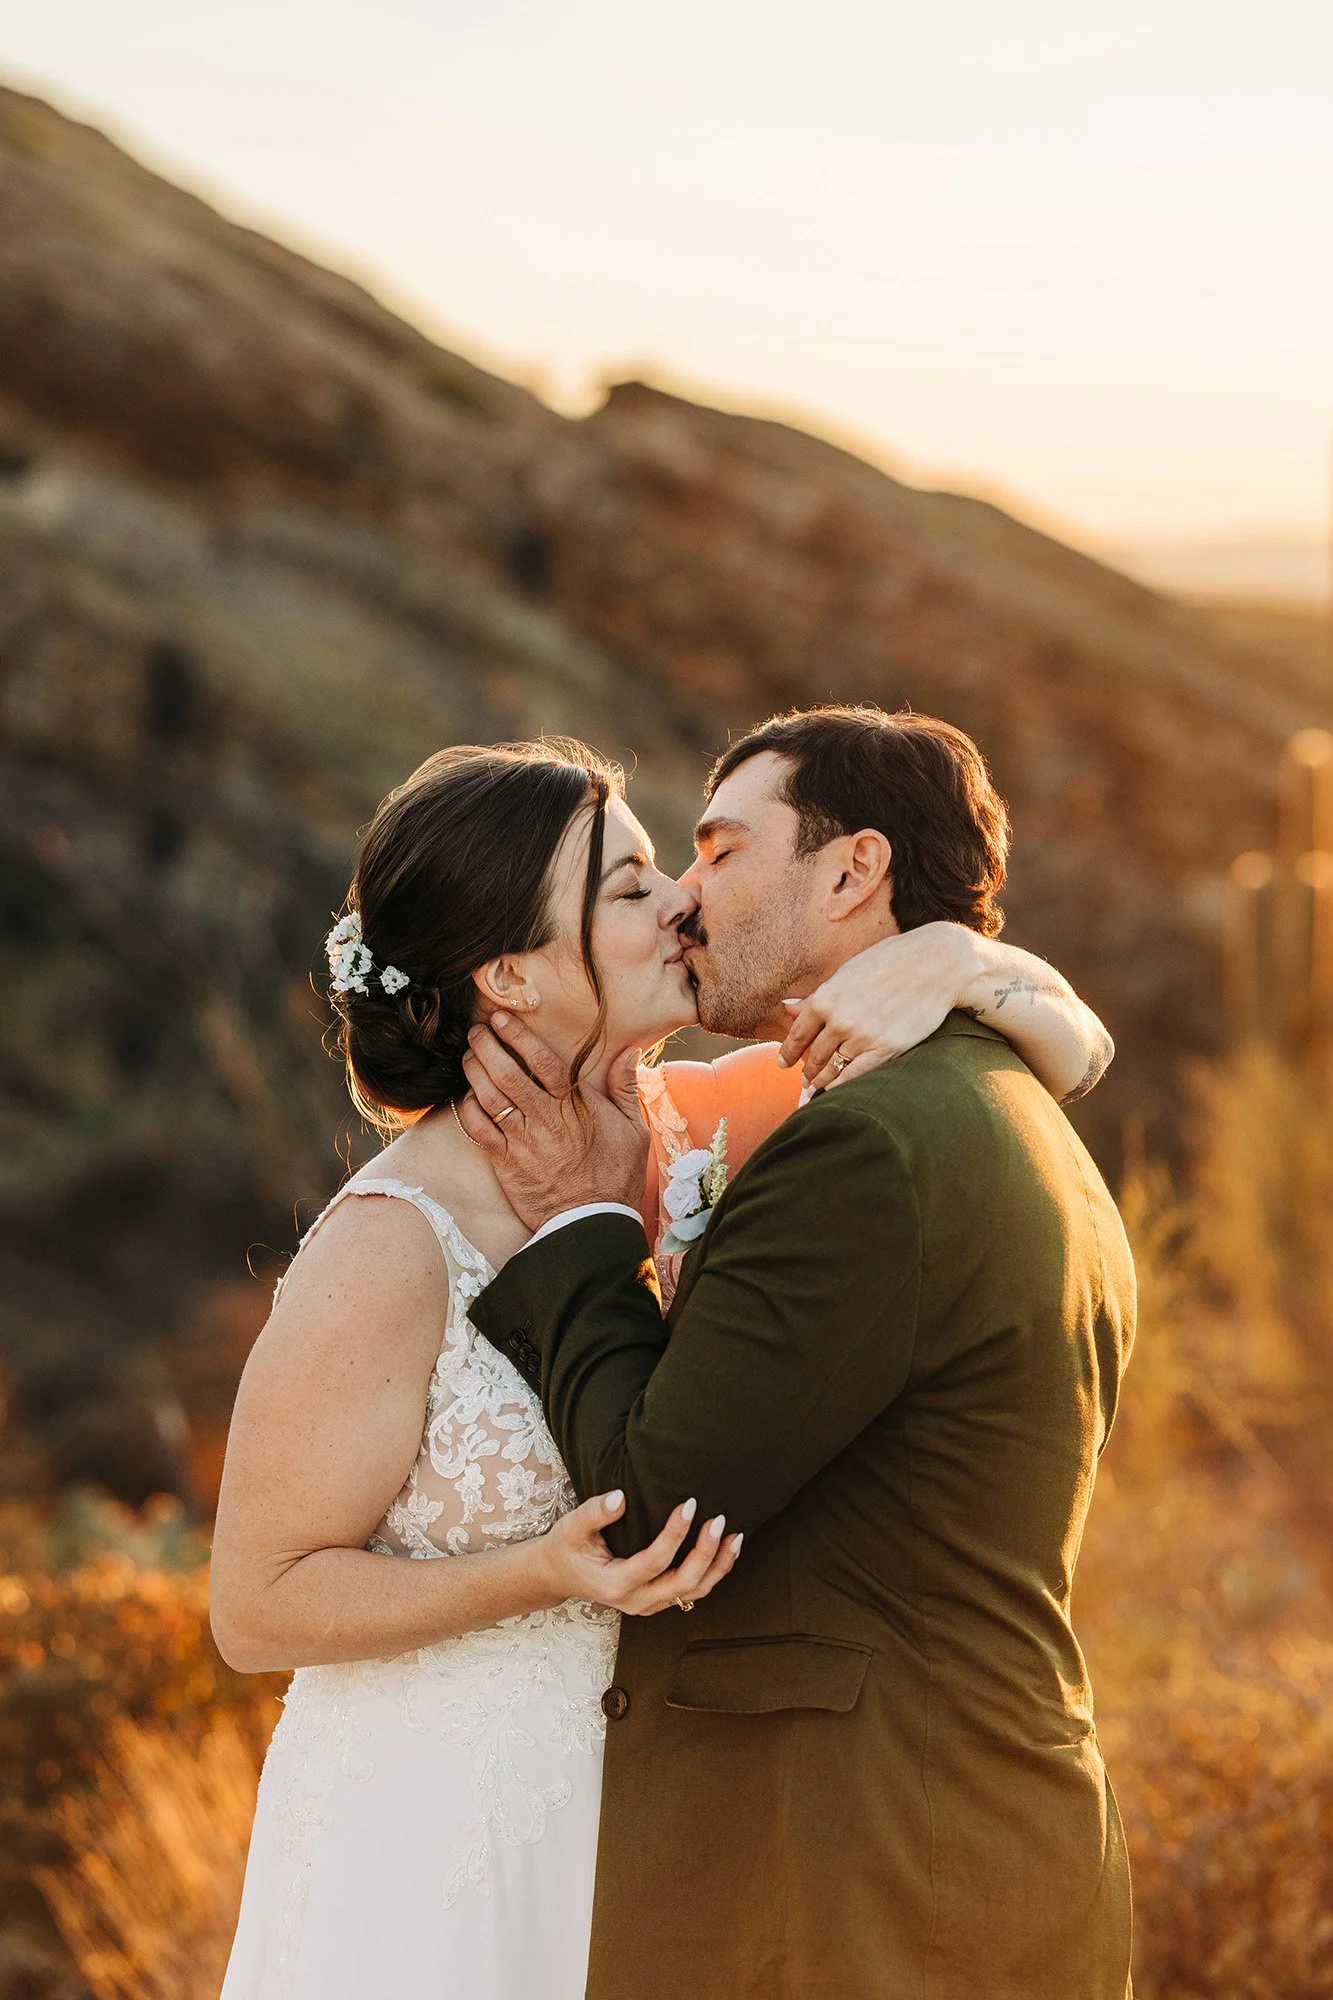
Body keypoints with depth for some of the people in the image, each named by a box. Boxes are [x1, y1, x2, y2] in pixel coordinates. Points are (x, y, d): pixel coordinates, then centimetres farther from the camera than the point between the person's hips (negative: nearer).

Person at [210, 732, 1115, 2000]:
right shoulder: (391, 1253, -23)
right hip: (428, 1843, -6)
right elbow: (257, 1607, -16)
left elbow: (1068, 1050, 1)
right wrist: (546, 1574, -28)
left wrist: (952, 957, -21)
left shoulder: (665, 1133, -5)